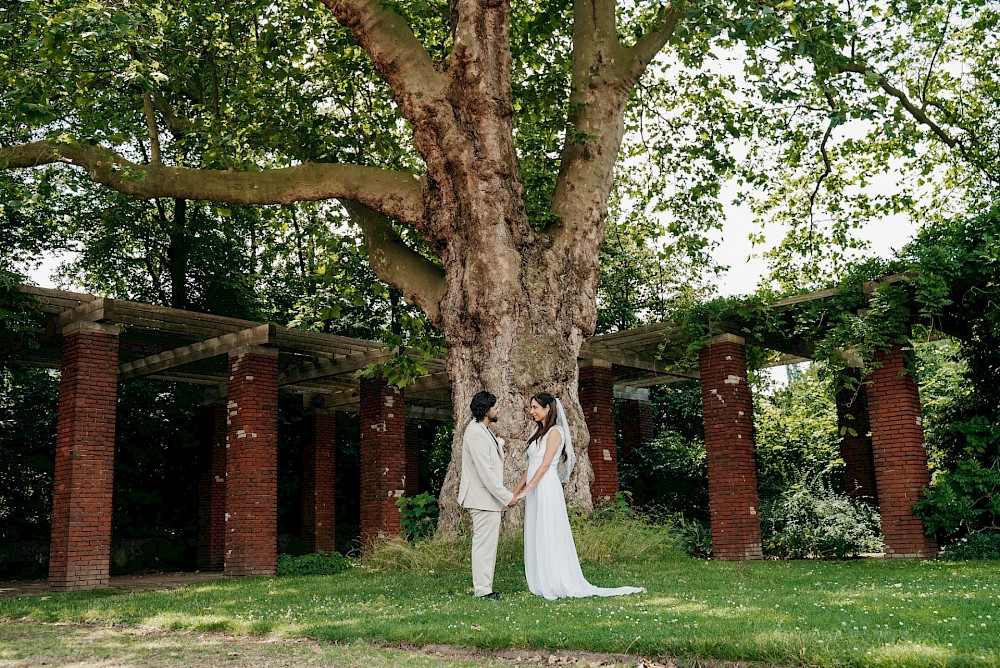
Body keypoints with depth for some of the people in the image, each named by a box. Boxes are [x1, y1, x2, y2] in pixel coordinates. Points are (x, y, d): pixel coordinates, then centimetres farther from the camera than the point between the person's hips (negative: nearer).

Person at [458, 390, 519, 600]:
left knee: (487, 543, 14)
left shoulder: (483, 430, 15)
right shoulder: (476, 433, -19)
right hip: (483, 498, -11)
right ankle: (483, 590, -1)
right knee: (484, 543, -6)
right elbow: (485, 471, -22)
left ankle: (484, 587, 21)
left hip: (489, 498, 11)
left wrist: (498, 445, 8)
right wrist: (506, 496, -19)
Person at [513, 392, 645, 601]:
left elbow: (545, 465, -16)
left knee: (549, 536, -6)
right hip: (534, 491, 9)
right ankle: (542, 584, 11)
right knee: (536, 537, 8)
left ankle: (557, 584, -2)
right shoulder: (540, 433, 19)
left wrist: (525, 490, -20)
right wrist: (515, 491, 16)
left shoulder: (554, 432, -8)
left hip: (546, 489, -9)